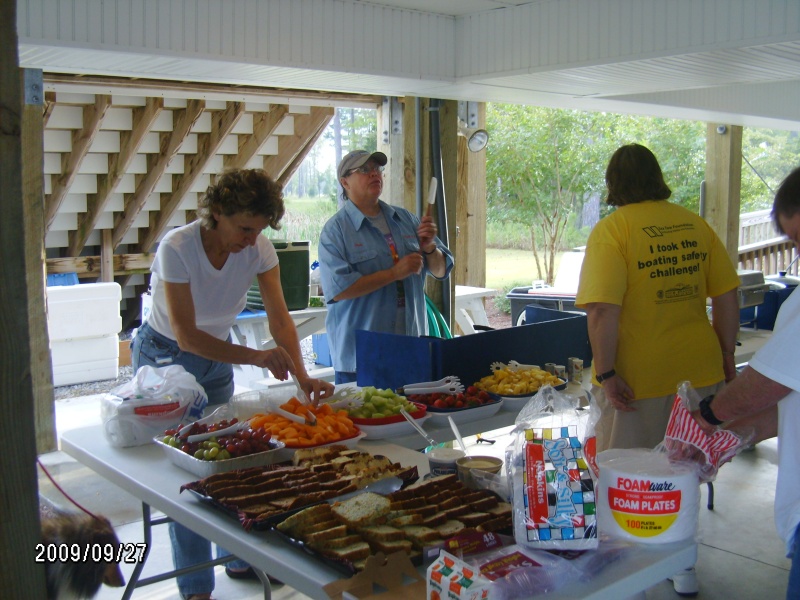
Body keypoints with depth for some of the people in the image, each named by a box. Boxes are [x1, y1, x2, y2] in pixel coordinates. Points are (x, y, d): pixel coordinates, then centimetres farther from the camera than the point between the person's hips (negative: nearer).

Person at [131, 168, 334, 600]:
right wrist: (255, 356, -40)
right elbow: (186, 336, -30)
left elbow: (279, 318, -18)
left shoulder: (259, 248, -16)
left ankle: (238, 558, 26)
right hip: (165, 357, -4)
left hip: (217, 355, 4)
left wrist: (302, 376, -32)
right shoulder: (177, 248, -29)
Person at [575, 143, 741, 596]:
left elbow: (603, 310, -22)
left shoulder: (612, 230, -13)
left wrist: (606, 373, -15)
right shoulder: (695, 224, 2)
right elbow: (728, 295, 5)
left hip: (638, 377, -5)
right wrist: (727, 356, 15)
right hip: (698, 371, 5)